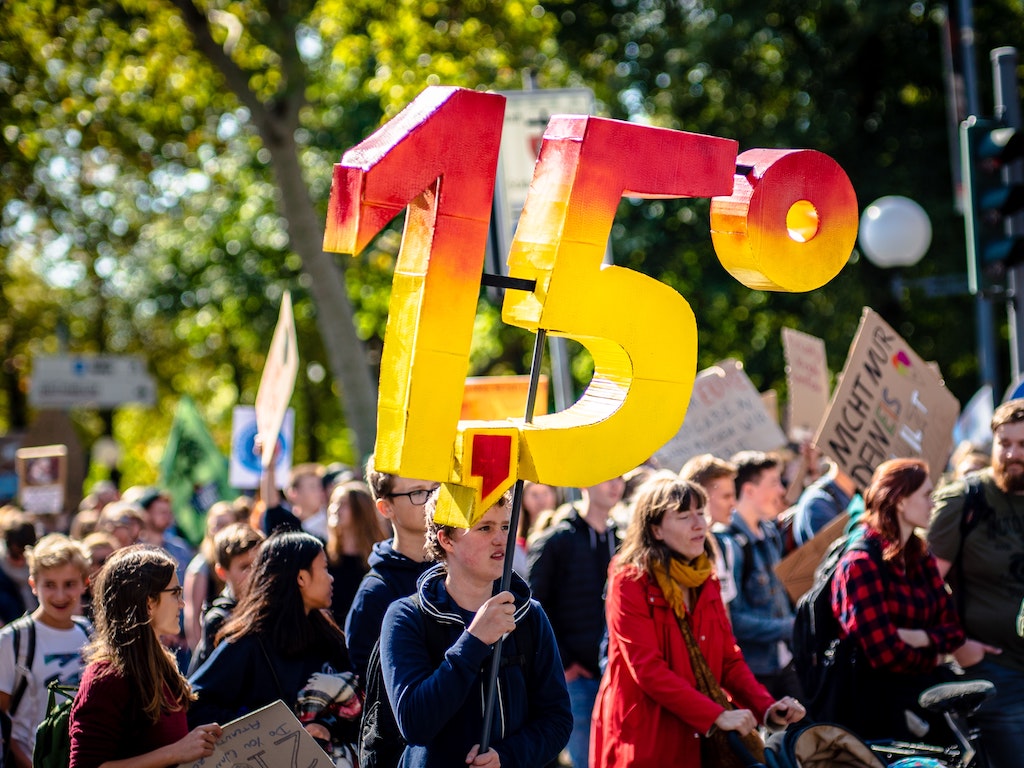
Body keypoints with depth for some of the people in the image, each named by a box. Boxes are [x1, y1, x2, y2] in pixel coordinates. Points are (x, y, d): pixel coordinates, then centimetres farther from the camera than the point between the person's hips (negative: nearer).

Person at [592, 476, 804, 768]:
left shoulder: (706, 582, 11)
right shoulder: (629, 582, -9)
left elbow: (730, 659, 8)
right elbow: (648, 669, -18)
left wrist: (767, 708, -9)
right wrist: (716, 715, -22)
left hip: (702, 739, 6)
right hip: (647, 742, -6)